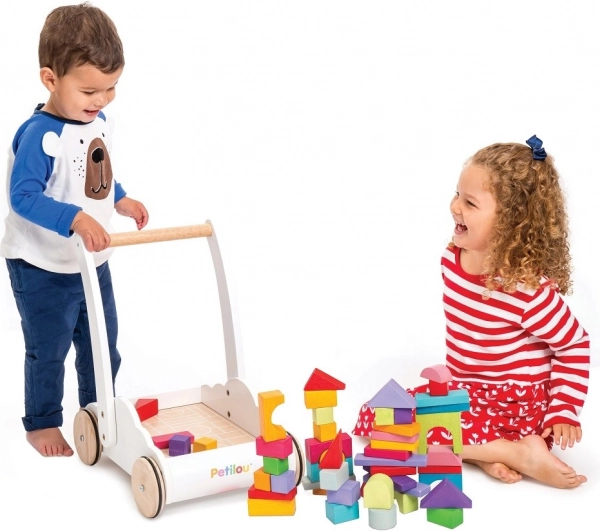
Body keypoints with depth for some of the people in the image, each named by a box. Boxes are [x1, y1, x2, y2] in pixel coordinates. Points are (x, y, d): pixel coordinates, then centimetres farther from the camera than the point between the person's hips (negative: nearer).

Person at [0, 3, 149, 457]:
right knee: (48, 351, 9)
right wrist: (75, 219, -43)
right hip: (42, 269, -7)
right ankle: (42, 423, 29)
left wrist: (120, 199, 4)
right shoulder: (39, 135, -26)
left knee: (103, 344, 18)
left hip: (94, 263, 7)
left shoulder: (100, 124, -1)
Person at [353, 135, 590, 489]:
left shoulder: (528, 288, -23)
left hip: (516, 407, -9)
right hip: (465, 391, 9)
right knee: (371, 414, -2)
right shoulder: (453, 261, -2)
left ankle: (519, 454, -17)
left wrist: (563, 413, -12)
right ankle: (483, 449, -13)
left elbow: (575, 346, -11)